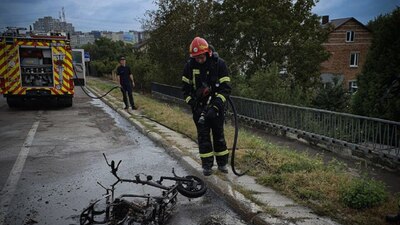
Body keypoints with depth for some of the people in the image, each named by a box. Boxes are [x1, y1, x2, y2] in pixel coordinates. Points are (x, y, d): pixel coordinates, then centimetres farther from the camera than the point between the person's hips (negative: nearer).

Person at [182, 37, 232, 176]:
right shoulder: (190, 65, -5)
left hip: (216, 106, -1)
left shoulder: (219, 64, -12)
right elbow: (186, 88, 1)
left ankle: (222, 163, 22)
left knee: (219, 135, 8)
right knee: (203, 136, 4)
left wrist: (215, 106, -22)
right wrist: (193, 105, -10)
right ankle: (207, 165, 15)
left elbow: (226, 88, -14)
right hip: (199, 107, 2)